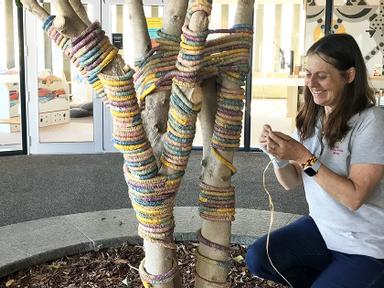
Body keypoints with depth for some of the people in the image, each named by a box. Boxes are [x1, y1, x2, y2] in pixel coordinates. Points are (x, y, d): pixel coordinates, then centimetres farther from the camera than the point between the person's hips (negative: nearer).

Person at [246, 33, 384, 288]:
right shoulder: (311, 118, 1)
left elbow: (354, 197, -23)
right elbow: (292, 182, 2)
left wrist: (304, 157, -28)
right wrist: (278, 156, -18)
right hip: (321, 228, 6)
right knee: (258, 258, -7)